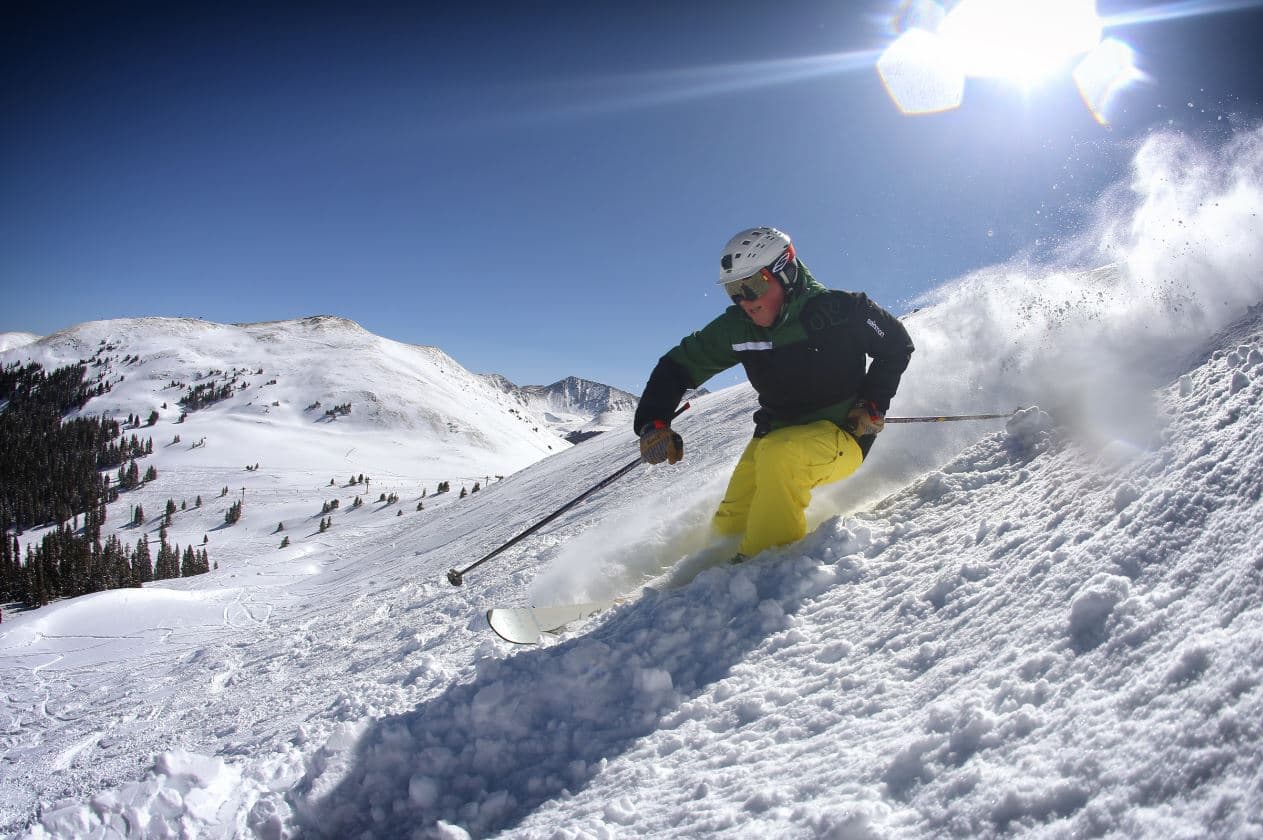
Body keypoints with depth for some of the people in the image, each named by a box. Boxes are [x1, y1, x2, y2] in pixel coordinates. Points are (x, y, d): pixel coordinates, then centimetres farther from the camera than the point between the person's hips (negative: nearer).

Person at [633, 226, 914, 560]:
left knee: (778, 454, -35)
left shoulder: (839, 310, -16)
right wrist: (653, 422, -12)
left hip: (842, 436, -5)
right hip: (775, 435, 5)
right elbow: (678, 365, 1)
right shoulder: (736, 329, -7)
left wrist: (873, 404, -11)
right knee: (729, 525, -7)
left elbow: (897, 344, 0)